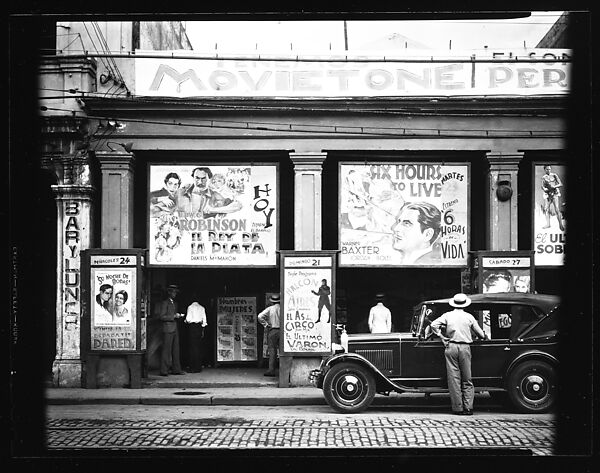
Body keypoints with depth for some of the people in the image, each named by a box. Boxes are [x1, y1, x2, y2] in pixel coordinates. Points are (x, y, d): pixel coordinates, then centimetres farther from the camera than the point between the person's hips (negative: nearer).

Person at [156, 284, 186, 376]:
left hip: (175, 329, 8)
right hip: (168, 329, -8)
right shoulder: (164, 303, -5)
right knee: (166, 350, -8)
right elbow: (161, 317, -11)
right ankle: (164, 370, -7)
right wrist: (173, 316, -15)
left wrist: (178, 316, 10)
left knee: (176, 350, 7)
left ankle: (176, 369, 11)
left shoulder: (174, 303, 21)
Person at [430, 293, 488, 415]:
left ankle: (458, 408, 2)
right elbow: (480, 334, 13)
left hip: (451, 347, 0)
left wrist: (441, 337, 3)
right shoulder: (469, 317, 8)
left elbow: (434, 325, -5)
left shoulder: (448, 315, 6)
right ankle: (468, 407, 0)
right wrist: (485, 337, 34)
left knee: (454, 379, 2)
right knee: (467, 380, 7)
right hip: (465, 348, 0)